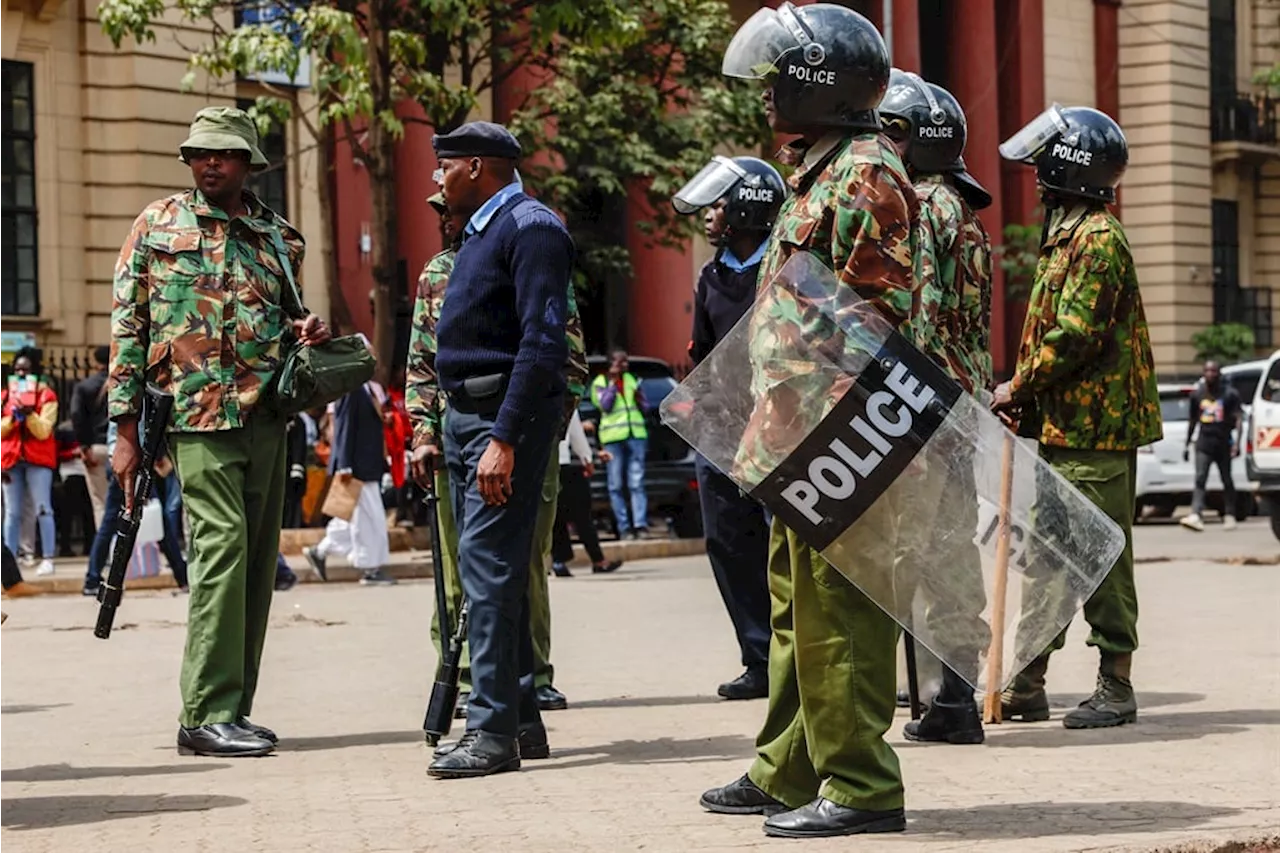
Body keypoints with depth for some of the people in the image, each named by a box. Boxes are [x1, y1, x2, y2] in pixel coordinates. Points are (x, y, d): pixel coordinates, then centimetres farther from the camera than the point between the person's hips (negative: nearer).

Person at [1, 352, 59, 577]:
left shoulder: (46, 396, 2)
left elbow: (43, 431, -6)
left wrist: (29, 414, -21)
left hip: (38, 459, -4)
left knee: (43, 509, -7)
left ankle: (47, 559, -8)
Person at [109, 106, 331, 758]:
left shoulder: (279, 238, 15)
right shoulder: (159, 225, 5)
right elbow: (127, 324, 4)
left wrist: (304, 329, 3)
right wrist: (126, 426, -3)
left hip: (266, 414, 5)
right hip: (198, 412, -5)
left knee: (257, 561, 6)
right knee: (222, 544, -16)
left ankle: (230, 709, 15)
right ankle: (208, 715, -14)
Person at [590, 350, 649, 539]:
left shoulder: (631, 379, 17)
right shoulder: (600, 382, 8)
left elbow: (645, 408, 19)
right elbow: (605, 405, -7)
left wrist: (639, 399, -3)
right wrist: (613, 382, -5)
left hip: (636, 434, 2)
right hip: (613, 437, -2)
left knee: (637, 483, -5)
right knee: (616, 486, -4)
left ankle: (641, 525, -11)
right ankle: (624, 527, -3)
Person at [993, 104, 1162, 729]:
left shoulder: (1097, 239, -13)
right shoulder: (1065, 236, 18)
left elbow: (1074, 335, -20)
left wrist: (1018, 389, -11)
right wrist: (1025, 395, 10)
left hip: (1094, 428, -10)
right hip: (1063, 426, 10)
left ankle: (1115, 689, 1)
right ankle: (1028, 687, 17)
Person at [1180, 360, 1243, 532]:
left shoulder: (1230, 394, -2)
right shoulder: (1198, 394, 9)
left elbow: (1239, 419, -7)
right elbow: (1193, 420, 18)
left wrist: (1237, 442, -19)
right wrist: (1187, 444, 18)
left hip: (1223, 443, -2)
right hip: (1204, 443, 2)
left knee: (1227, 480, 8)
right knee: (1200, 479, -11)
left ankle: (1229, 516, 18)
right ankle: (1196, 516, -22)